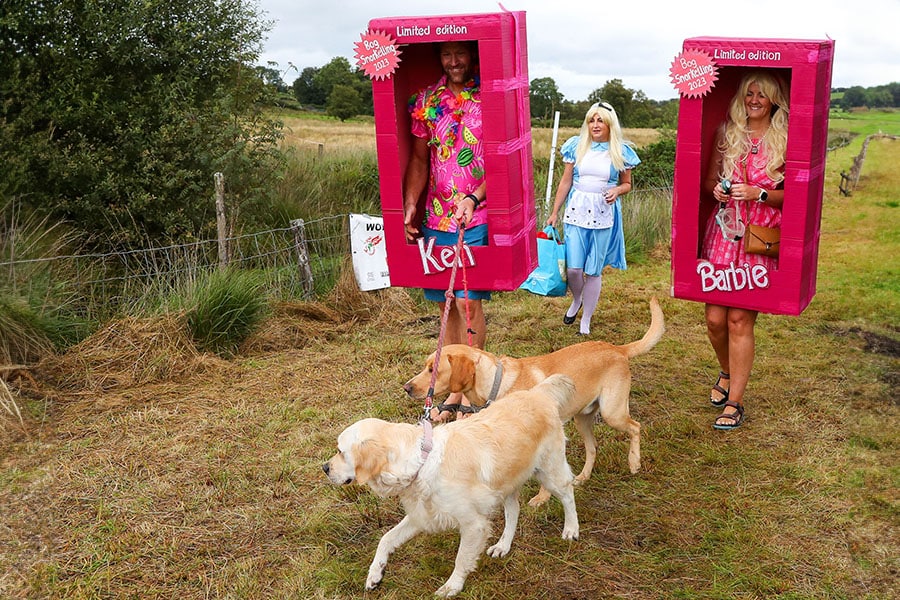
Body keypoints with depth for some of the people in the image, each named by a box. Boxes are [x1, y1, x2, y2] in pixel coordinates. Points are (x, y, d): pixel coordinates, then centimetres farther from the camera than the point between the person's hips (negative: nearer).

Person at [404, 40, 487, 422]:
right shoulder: (426, 101, 11)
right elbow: (419, 159, 13)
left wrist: (474, 197, -19)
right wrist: (410, 205, 0)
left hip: (477, 218, -4)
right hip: (436, 217, 4)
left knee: (468, 301, -10)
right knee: (447, 305, 9)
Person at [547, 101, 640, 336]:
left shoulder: (620, 151, 1)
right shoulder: (577, 146, 3)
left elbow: (627, 184, 11)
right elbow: (566, 181, 7)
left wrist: (617, 190, -12)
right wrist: (554, 212, 7)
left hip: (604, 215, -1)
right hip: (576, 211, 1)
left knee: (594, 271, 4)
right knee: (573, 267, -7)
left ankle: (586, 320, 18)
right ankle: (577, 301, 27)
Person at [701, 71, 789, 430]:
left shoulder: (784, 139, 2)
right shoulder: (727, 134, 11)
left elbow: (792, 196, 1)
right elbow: (710, 179, 17)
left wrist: (758, 193, -15)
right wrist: (716, 189, -5)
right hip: (723, 232, 3)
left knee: (740, 319, -5)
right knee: (715, 318, 1)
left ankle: (734, 403, 6)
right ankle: (727, 373, 32)